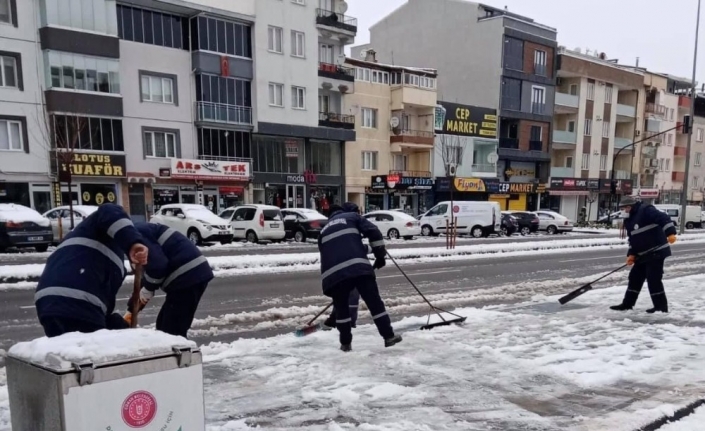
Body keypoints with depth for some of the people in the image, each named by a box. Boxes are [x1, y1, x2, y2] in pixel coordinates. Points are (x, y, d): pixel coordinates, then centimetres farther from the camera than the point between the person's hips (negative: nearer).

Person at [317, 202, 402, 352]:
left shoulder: (324, 231, 33)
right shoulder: (352, 217, 21)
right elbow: (373, 232, 5)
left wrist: (330, 278, 36)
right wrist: (380, 255, 10)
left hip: (334, 272, 3)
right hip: (357, 266, -3)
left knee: (341, 308, 19)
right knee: (375, 302, 7)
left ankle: (346, 344, 22)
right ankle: (389, 336, 11)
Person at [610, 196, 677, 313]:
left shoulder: (645, 210, -12)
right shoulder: (629, 221, 15)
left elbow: (663, 218, -23)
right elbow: (632, 239, 17)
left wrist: (670, 233, -34)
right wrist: (631, 254, 5)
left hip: (657, 251, -9)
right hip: (643, 255, 9)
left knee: (653, 279, -7)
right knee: (635, 277, 11)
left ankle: (661, 307, 4)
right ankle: (627, 304, 19)